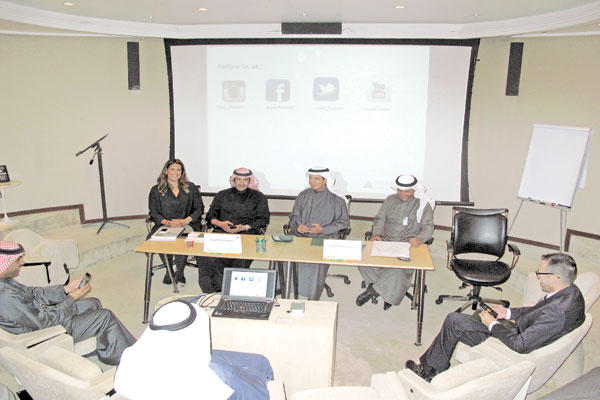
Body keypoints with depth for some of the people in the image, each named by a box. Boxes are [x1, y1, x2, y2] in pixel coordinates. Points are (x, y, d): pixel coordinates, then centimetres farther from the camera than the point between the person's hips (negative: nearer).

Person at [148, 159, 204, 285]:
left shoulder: (191, 187, 12)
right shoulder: (156, 190, 11)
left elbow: (199, 208, 7)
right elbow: (153, 212, 5)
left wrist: (186, 220, -10)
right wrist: (168, 222, -14)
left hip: (187, 225, -1)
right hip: (165, 226, 1)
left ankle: (179, 271, -14)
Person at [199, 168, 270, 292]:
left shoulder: (258, 197, 15)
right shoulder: (222, 195, 22)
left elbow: (263, 220, 6)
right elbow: (210, 216, 19)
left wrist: (245, 227, -10)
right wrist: (220, 223, -5)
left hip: (247, 234, -2)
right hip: (221, 232, 2)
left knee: (240, 257, -35)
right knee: (211, 259, -29)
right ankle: (214, 291, -21)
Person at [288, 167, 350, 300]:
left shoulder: (336, 200, 3)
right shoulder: (303, 196, 13)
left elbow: (343, 222, 4)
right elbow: (294, 216, 16)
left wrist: (323, 229, -10)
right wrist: (298, 226, -8)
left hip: (324, 238, -3)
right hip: (301, 236, 3)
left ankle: (313, 301, -19)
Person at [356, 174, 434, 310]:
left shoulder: (423, 204, 3)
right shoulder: (390, 200, 15)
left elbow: (428, 227, -3)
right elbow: (379, 219, 15)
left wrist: (419, 238, -25)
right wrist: (377, 234, -6)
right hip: (387, 241, 4)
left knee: (399, 268, -35)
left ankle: (373, 290, -14)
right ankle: (389, 292, -10)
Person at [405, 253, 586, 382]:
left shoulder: (557, 313, -35)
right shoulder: (571, 291, -6)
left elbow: (521, 345, -29)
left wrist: (493, 324, -15)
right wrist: (509, 312, 4)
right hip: (520, 327, 10)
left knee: (453, 320, -4)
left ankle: (430, 369, 18)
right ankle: (429, 367, 25)